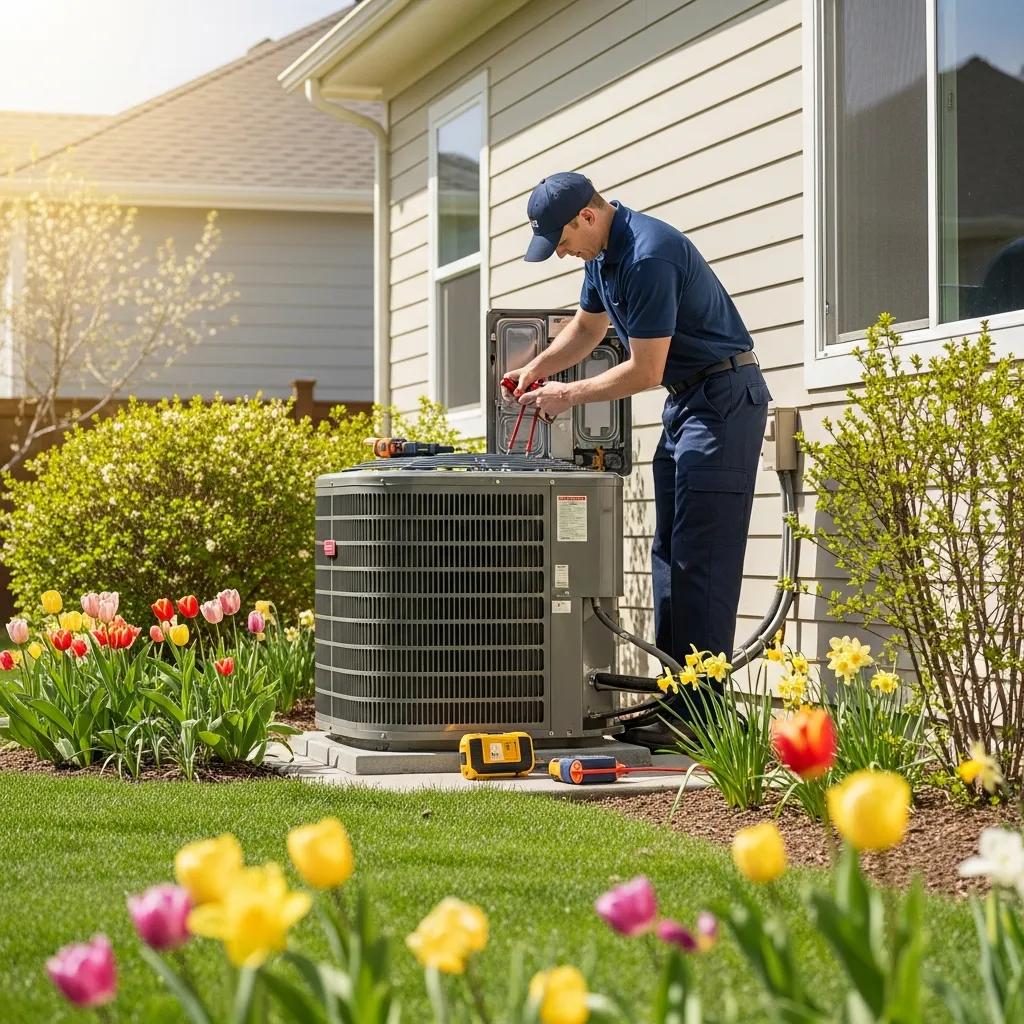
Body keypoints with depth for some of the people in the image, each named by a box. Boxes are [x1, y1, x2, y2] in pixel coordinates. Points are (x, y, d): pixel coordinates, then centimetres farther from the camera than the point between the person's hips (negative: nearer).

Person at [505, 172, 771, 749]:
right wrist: (536, 370, 12)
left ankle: (699, 716, -12)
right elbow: (588, 326, 26)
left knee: (701, 560, -12)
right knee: (670, 554, 9)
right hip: (685, 399, 10)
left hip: (724, 399, -10)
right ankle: (676, 699, 12)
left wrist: (570, 395, -9)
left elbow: (644, 371, -21)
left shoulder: (648, 256, -24)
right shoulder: (603, 252, 8)